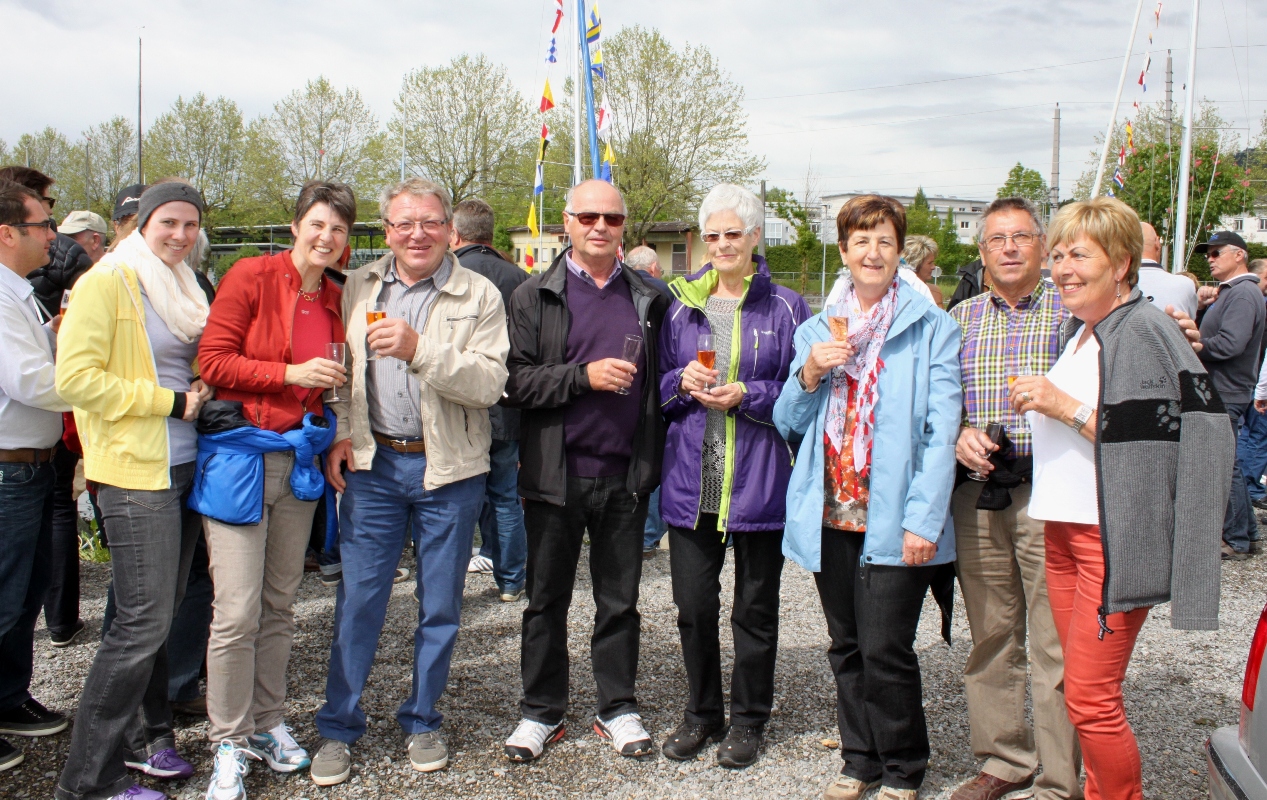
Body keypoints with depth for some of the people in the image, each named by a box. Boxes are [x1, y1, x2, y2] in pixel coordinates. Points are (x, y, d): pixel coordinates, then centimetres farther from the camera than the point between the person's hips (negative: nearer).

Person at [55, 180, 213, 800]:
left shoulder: (182, 289, 17)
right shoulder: (107, 283, -8)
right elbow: (75, 377, -17)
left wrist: (201, 391, 9)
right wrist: (169, 400, -16)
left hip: (182, 466, 8)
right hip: (135, 473, -8)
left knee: (160, 613, 14)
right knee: (144, 621, -8)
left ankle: (144, 738, 28)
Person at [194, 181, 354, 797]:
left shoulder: (336, 299, 8)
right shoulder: (252, 277, -8)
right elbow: (213, 361, -12)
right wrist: (291, 373, -18)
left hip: (298, 459, 5)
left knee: (280, 604, 13)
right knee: (237, 611, -7)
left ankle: (267, 723, 28)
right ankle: (228, 742, 9)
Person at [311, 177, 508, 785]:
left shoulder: (479, 296, -2)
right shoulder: (358, 289, 7)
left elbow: (489, 383, -13)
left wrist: (420, 350, -24)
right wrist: (340, 432, 1)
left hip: (448, 470, -1)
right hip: (373, 463, 2)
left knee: (440, 605, 9)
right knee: (358, 599, 4)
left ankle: (421, 722, 27)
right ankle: (338, 729, 19)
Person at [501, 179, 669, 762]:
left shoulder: (648, 298, 9)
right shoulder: (534, 297, 1)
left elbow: (661, 378, 12)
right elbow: (516, 380, -9)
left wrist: (655, 459, 2)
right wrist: (585, 375, -20)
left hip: (625, 476, 2)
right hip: (556, 476, -2)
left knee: (619, 601, 12)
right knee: (546, 600, 10)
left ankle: (617, 708, 26)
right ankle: (541, 713, 24)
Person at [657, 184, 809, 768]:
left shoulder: (785, 308, 1)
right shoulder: (680, 304, 10)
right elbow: (658, 386, 14)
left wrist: (745, 395, -14)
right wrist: (683, 383, -7)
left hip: (757, 481, -2)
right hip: (691, 480, 3)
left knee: (755, 607, 9)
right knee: (693, 604, 7)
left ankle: (749, 720, 25)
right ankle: (702, 713, 27)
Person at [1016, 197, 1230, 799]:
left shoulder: (1144, 332, -12)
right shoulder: (1075, 331, 16)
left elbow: (1154, 444, -20)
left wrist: (1066, 408, -20)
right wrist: (1036, 405, 12)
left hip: (1115, 537, -8)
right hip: (1063, 528, 9)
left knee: (1090, 698, -6)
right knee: (1082, 689, 13)